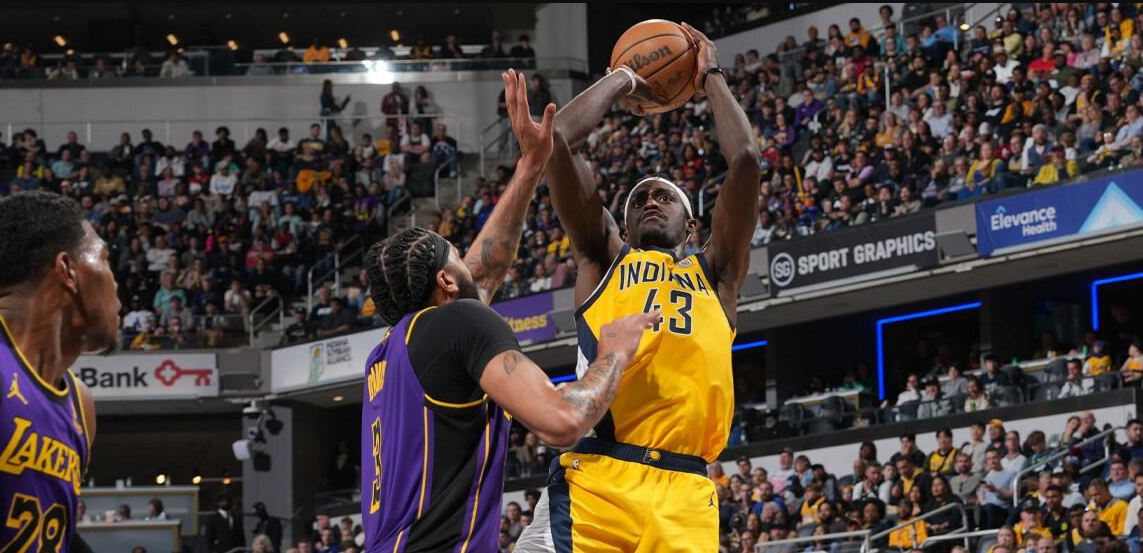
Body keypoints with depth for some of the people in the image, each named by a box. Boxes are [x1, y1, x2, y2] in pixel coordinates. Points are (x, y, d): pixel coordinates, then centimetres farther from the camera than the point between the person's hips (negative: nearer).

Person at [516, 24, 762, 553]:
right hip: (596, 481, -1)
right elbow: (557, 139, 15)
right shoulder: (604, 259, 24)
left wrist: (711, 79, 28)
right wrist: (621, 81, 29)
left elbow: (745, 158, 16)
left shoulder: (715, 272, 26)